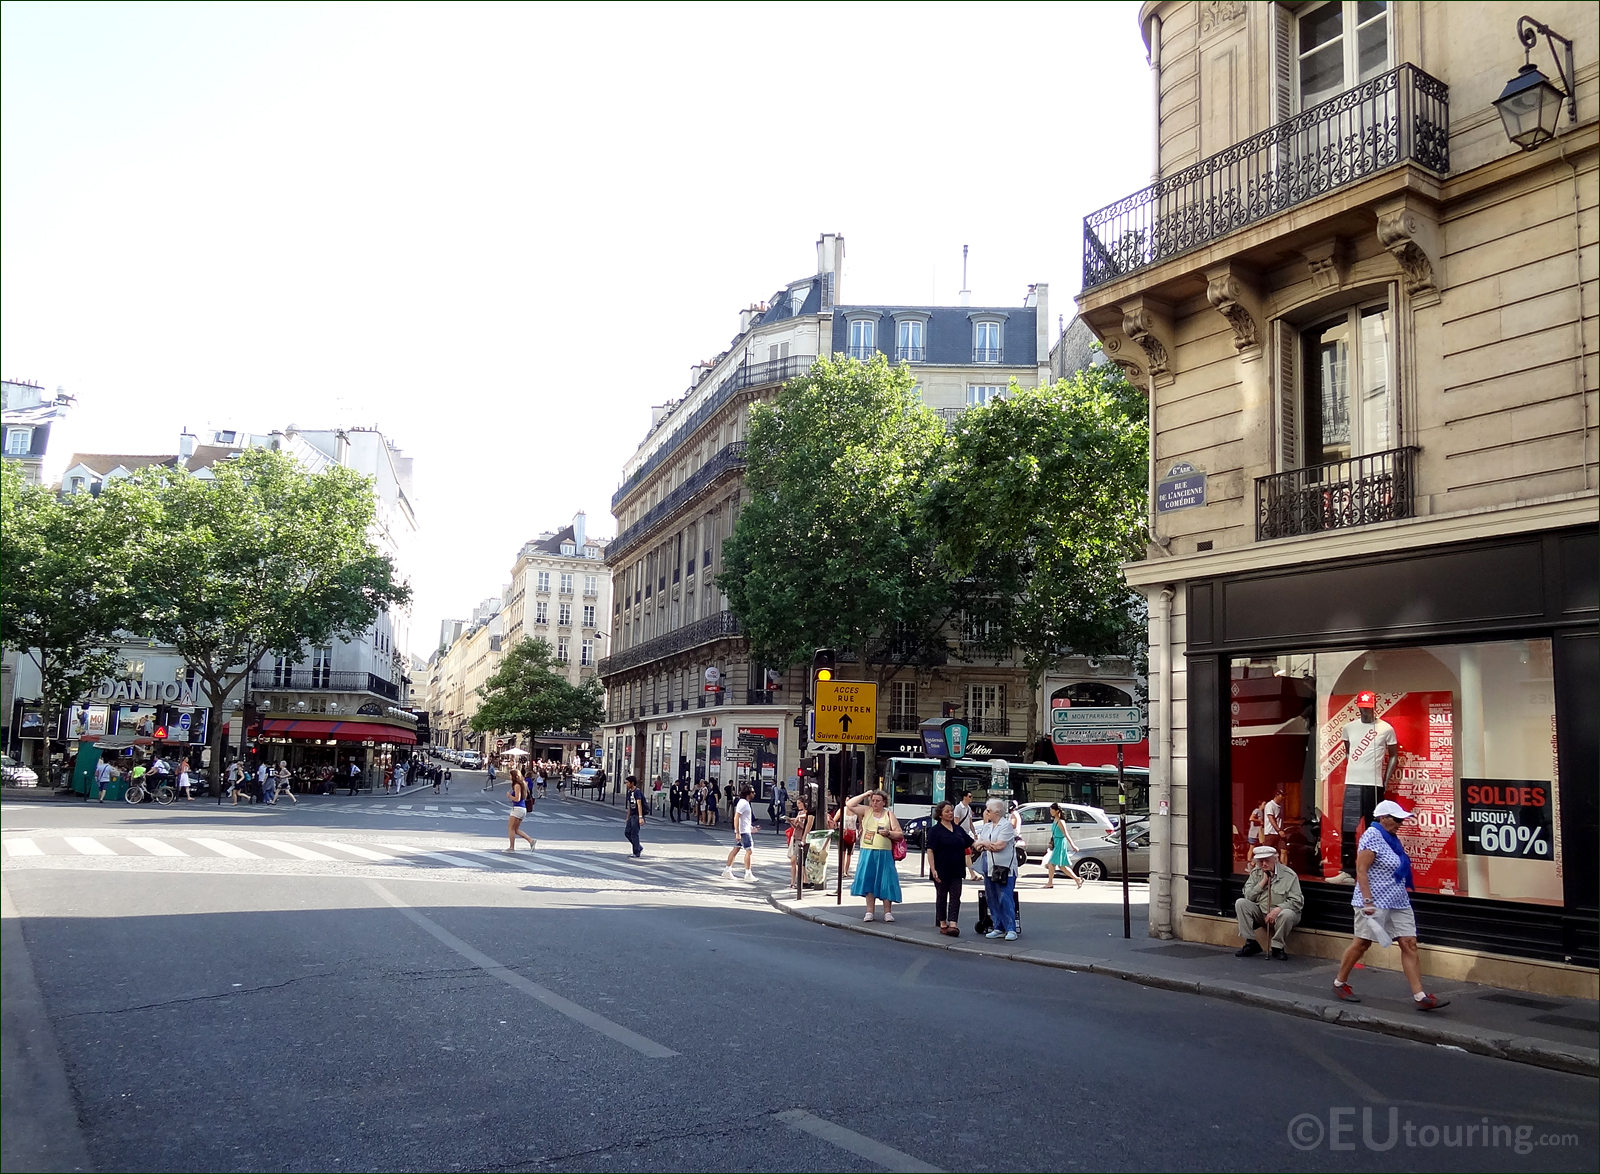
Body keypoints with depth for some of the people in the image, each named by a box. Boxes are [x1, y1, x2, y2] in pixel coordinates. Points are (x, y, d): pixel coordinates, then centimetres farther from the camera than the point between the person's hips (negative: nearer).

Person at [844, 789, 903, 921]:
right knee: (868, 880, 0)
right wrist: (865, 794, -3)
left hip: (884, 853, 0)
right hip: (867, 852, 0)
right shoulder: (866, 811, 8)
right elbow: (849, 805, -5)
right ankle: (869, 911, 7)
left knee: (886, 881, -3)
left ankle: (887, 912, 4)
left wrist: (888, 833, -11)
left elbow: (900, 834, 8)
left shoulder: (889, 814, 8)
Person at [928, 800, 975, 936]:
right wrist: (933, 869, -20)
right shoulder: (935, 830, -6)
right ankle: (943, 925, 17)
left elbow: (971, 843, 17)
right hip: (942, 871, -4)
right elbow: (930, 850, -11)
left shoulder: (958, 829, 11)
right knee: (941, 896, 7)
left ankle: (953, 925, -10)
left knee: (955, 897, -5)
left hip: (956, 870, 4)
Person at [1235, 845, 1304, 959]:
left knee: (1287, 914, -37)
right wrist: (1263, 881, -11)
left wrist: (1278, 909, -25)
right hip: (1260, 914, 4)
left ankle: (1277, 947, -14)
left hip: (1278, 916, -4)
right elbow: (1248, 896, -3)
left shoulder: (1289, 875, -8)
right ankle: (1251, 944, -13)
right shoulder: (1255, 873, 6)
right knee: (1240, 903, -18)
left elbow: (1297, 902, -12)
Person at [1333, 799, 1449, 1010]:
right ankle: (1339, 983, 17)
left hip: (1398, 903, 9)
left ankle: (1420, 996, -1)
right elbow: (1361, 870, -19)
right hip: (1375, 903, -9)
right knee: (1361, 943, 1)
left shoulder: (1391, 838, 14)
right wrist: (1368, 901, -25)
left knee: (1409, 944, 0)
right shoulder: (1372, 836, -14)